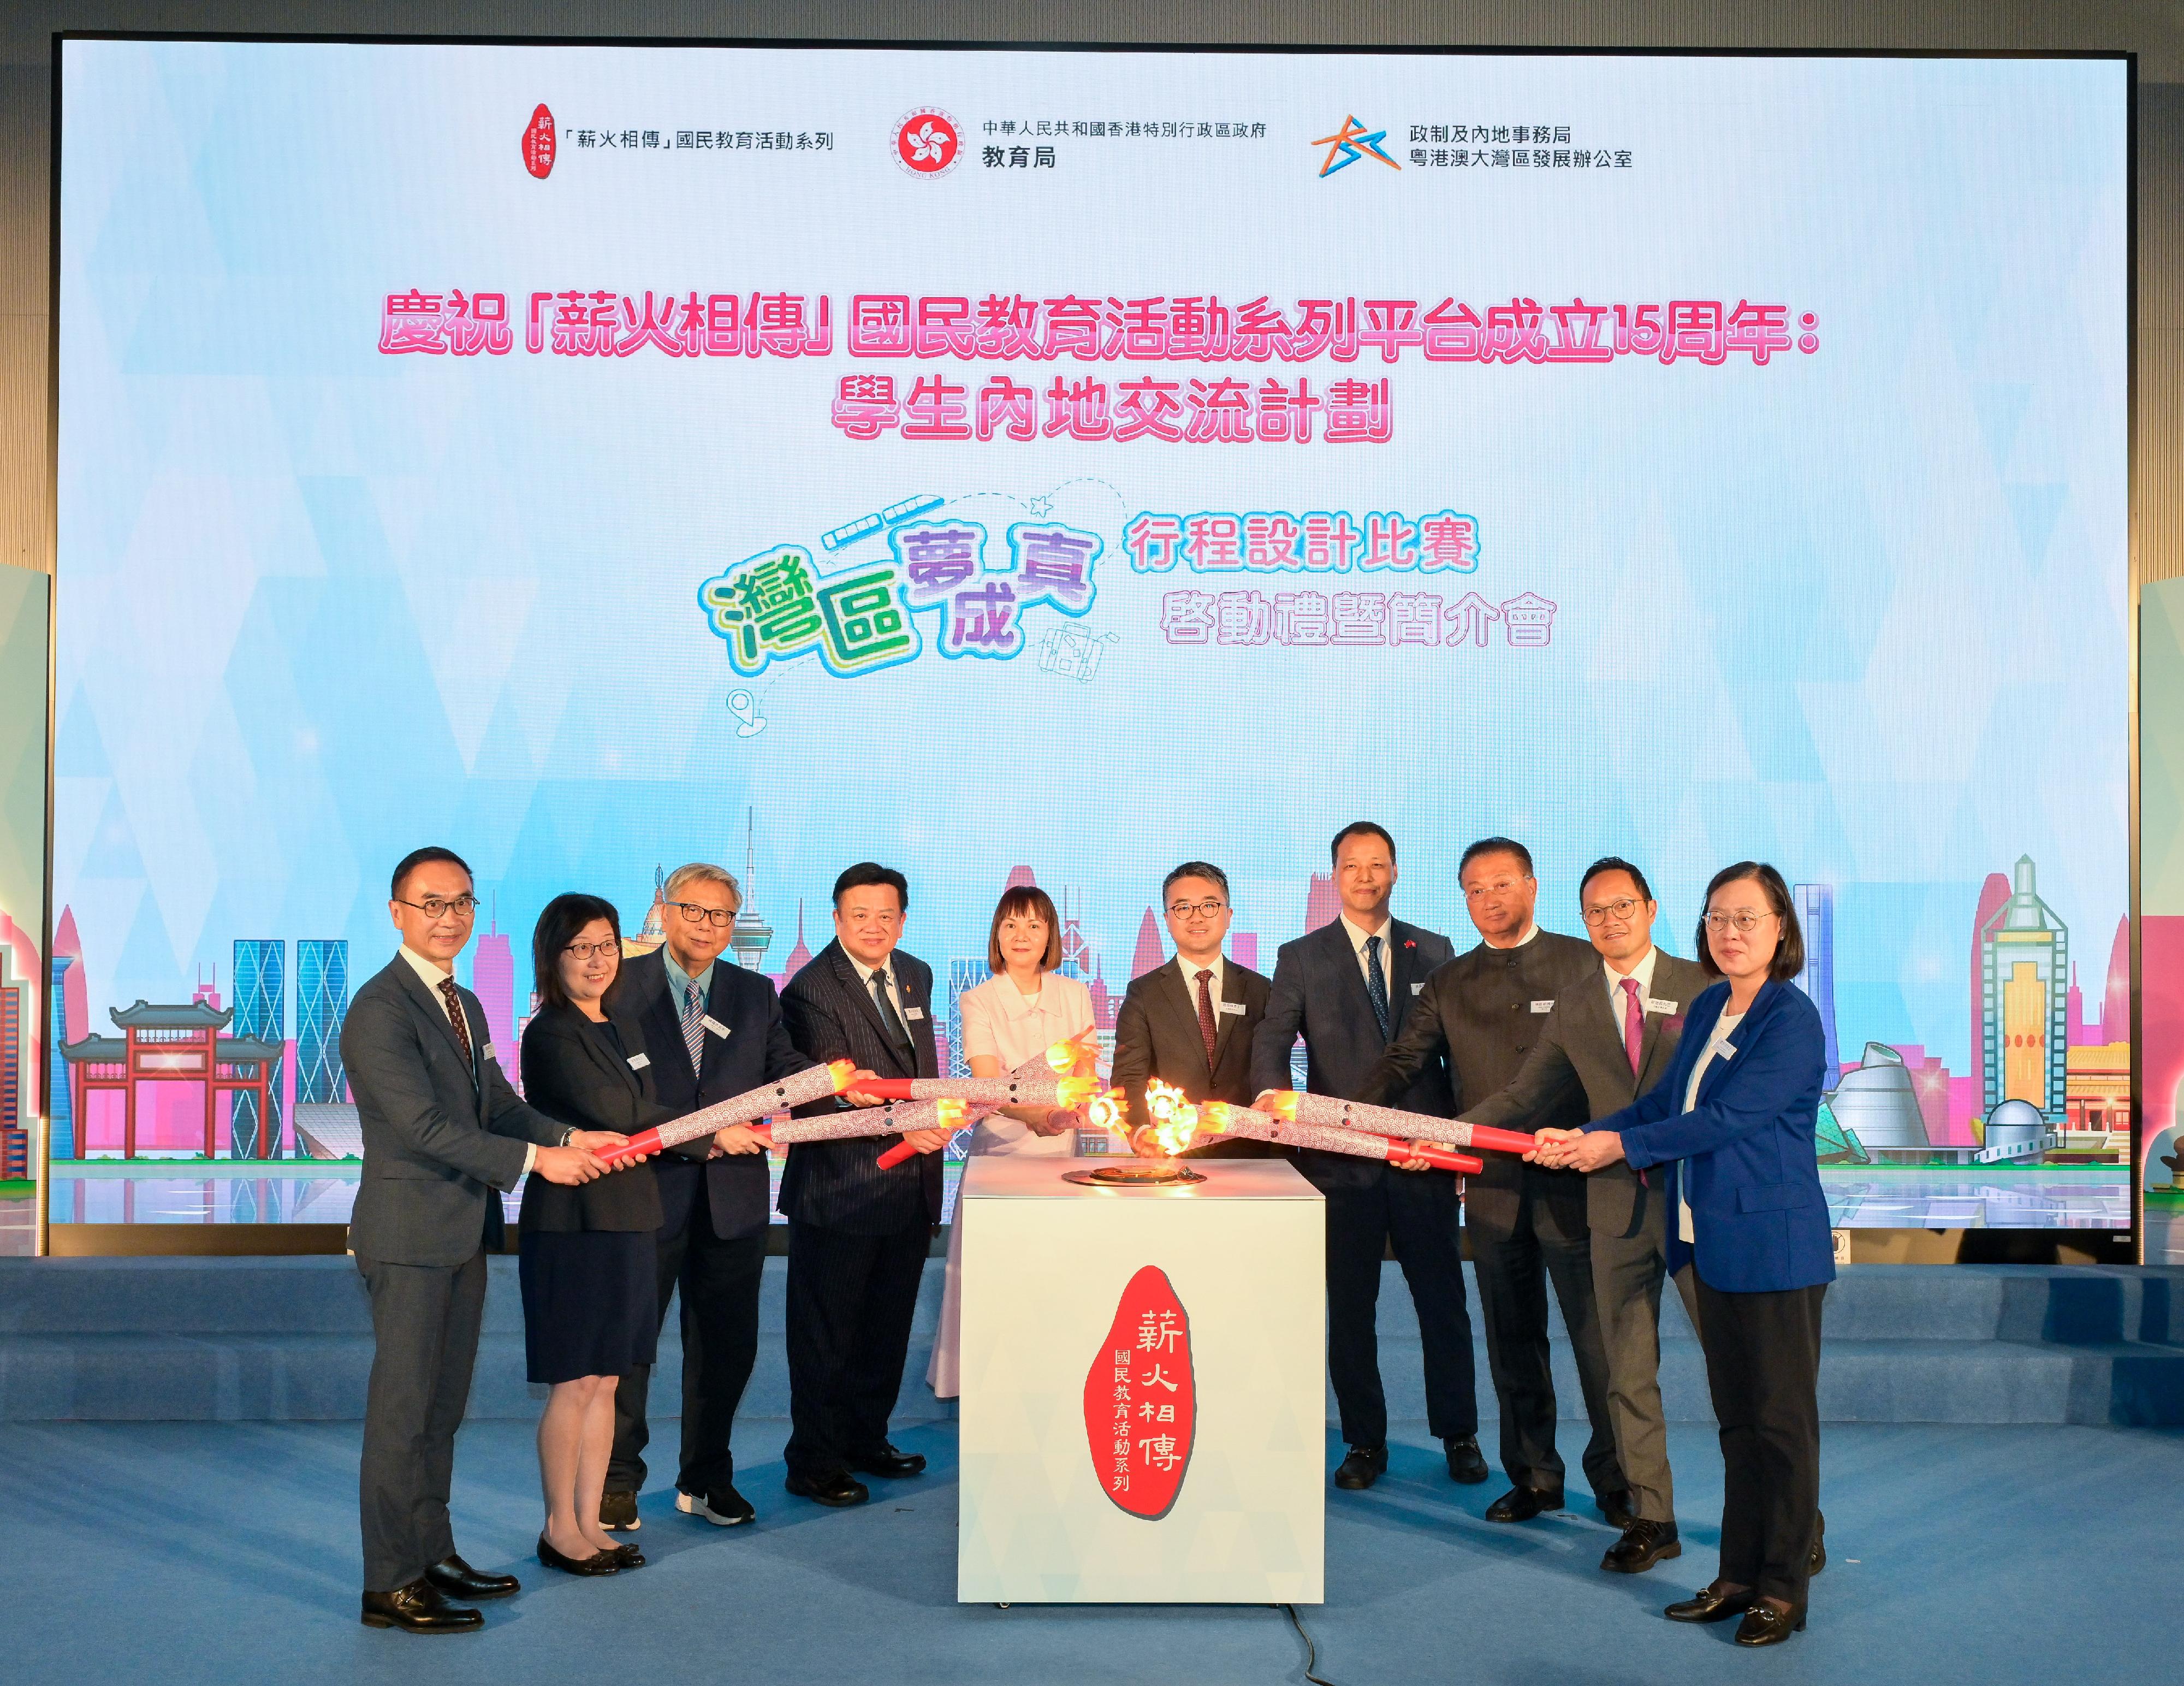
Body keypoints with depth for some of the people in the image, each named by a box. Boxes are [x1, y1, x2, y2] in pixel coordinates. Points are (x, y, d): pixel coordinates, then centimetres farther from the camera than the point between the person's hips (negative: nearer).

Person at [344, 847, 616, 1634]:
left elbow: (500, 1104, 14)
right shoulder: (379, 1010, -16)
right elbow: (425, 1126, -23)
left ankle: (434, 1553, 29)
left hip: (464, 1234, 9)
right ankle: (389, 1584, 10)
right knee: (402, 1410, 0)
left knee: (444, 1406, 17)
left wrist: (572, 1138, -3)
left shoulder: (465, 1005, 14)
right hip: (410, 1236, -9)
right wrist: (538, 1158, -23)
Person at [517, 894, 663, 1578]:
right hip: (572, 1223, -7)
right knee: (574, 1385, 2)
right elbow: (612, 1113, -18)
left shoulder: (625, 1028, 14)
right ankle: (559, 1529, 16)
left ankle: (590, 1523, 22)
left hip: (627, 1221, 7)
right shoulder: (551, 1036, -11)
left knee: (605, 1383, 12)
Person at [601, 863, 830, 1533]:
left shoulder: (755, 993, 10)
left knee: (726, 1344, 12)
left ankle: (706, 1479, 29)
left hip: (733, 1198, 4)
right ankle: (617, 1481, 25)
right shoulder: (621, 986, -5)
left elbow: (787, 1073, 3)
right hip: (647, 1191, -4)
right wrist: (706, 1136, -19)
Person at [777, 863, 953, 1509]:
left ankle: (866, 1440, 34)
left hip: (910, 1185, 8)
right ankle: (814, 1463, 17)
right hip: (839, 1192, -7)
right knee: (826, 1333, 4)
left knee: (887, 1327, 18)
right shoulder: (812, 990, -15)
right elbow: (826, 1098, -23)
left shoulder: (916, 977, 10)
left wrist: (939, 1117, 11)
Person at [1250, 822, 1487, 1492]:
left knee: (1443, 1300, 8)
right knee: (1349, 1308, 7)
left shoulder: (1434, 952, 9)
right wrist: (1272, 1094, -25)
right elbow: (1271, 1040, -5)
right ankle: (1365, 1442, 20)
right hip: (1343, 1164, -1)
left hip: (1423, 1159, 1)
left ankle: (1459, 1436, 24)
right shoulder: (1302, 958, 5)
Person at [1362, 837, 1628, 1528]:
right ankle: (1533, 1476, 24)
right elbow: (1403, 1061, 6)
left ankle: (1615, 1479, 18)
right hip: (1492, 1186, 3)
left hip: (1575, 1183, -3)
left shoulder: (1585, 964, 2)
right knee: (1513, 1340, 11)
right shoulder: (1448, 986, 11)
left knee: (1597, 1333, 3)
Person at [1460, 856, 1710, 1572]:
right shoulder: (1574, 1008, 9)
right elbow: (1522, 1096, 11)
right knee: (1629, 1373, 9)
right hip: (1619, 1209, 3)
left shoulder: (1704, 988, -1)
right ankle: (1650, 1519, 21)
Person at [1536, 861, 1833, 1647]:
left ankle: (1783, 1588, 15)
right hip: (1714, 1243, 8)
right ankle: (1739, 1575, 25)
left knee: (1782, 1419, 3)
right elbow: (1664, 1102, 14)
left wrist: (1620, 1145, -15)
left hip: (1775, 1244, -8)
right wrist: (1584, 1138, 1)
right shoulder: (1706, 1010, 10)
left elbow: (1726, 1119, -20)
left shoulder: (1793, 1020, -15)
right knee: (1735, 1418, 15)